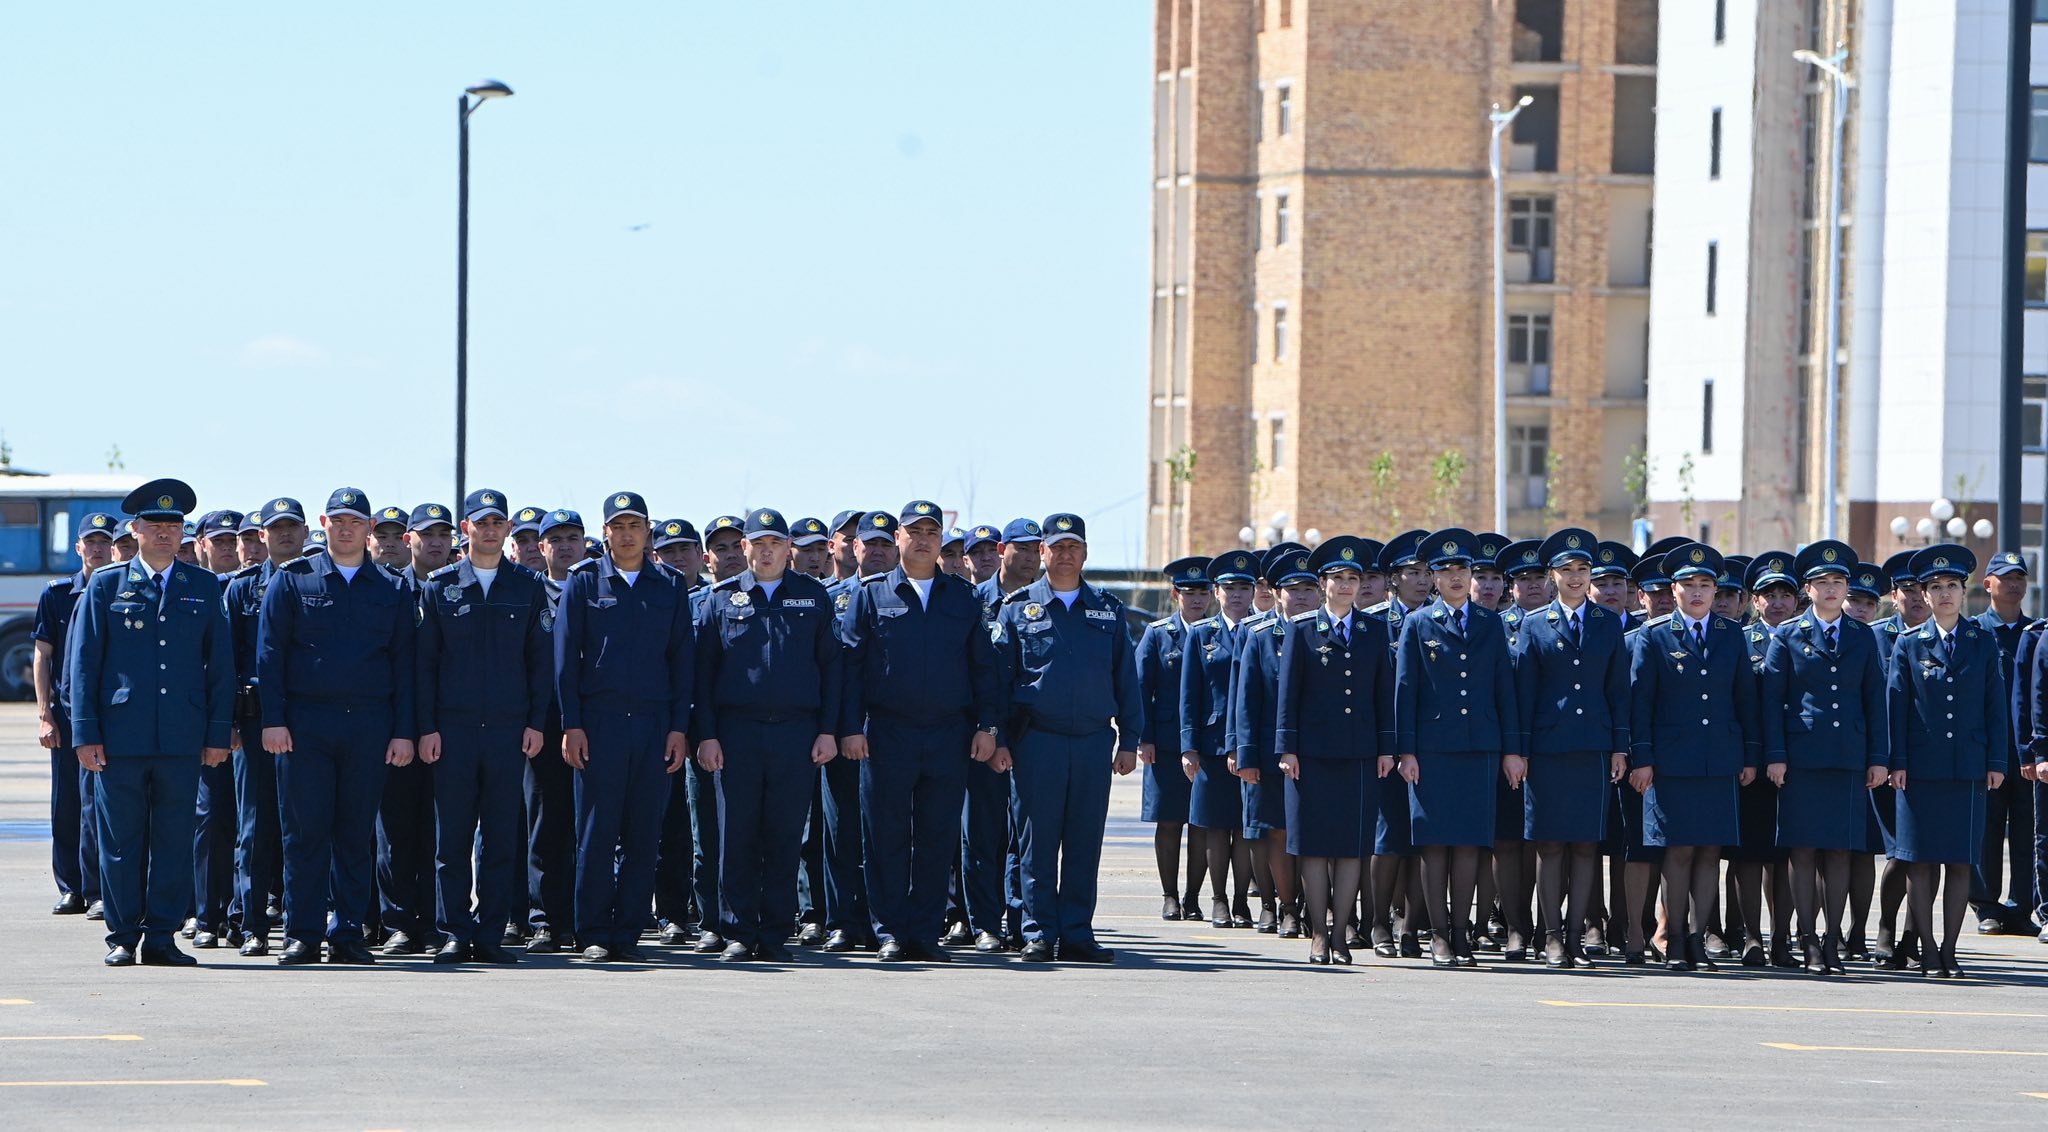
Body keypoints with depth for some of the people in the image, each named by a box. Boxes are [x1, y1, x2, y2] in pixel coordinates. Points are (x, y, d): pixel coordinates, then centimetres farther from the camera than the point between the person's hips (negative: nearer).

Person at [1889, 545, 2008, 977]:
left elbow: (1995, 703, 8)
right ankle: (1927, 952, 3)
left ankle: (1949, 951, 7)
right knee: (1921, 861, -2)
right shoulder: (1910, 644, 5)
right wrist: (1897, 761, -4)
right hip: (1921, 769, -1)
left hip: (1968, 769, 1)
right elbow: (1896, 704, 4)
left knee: (1960, 862, 1)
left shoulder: (1983, 642, 8)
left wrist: (1997, 761, 2)